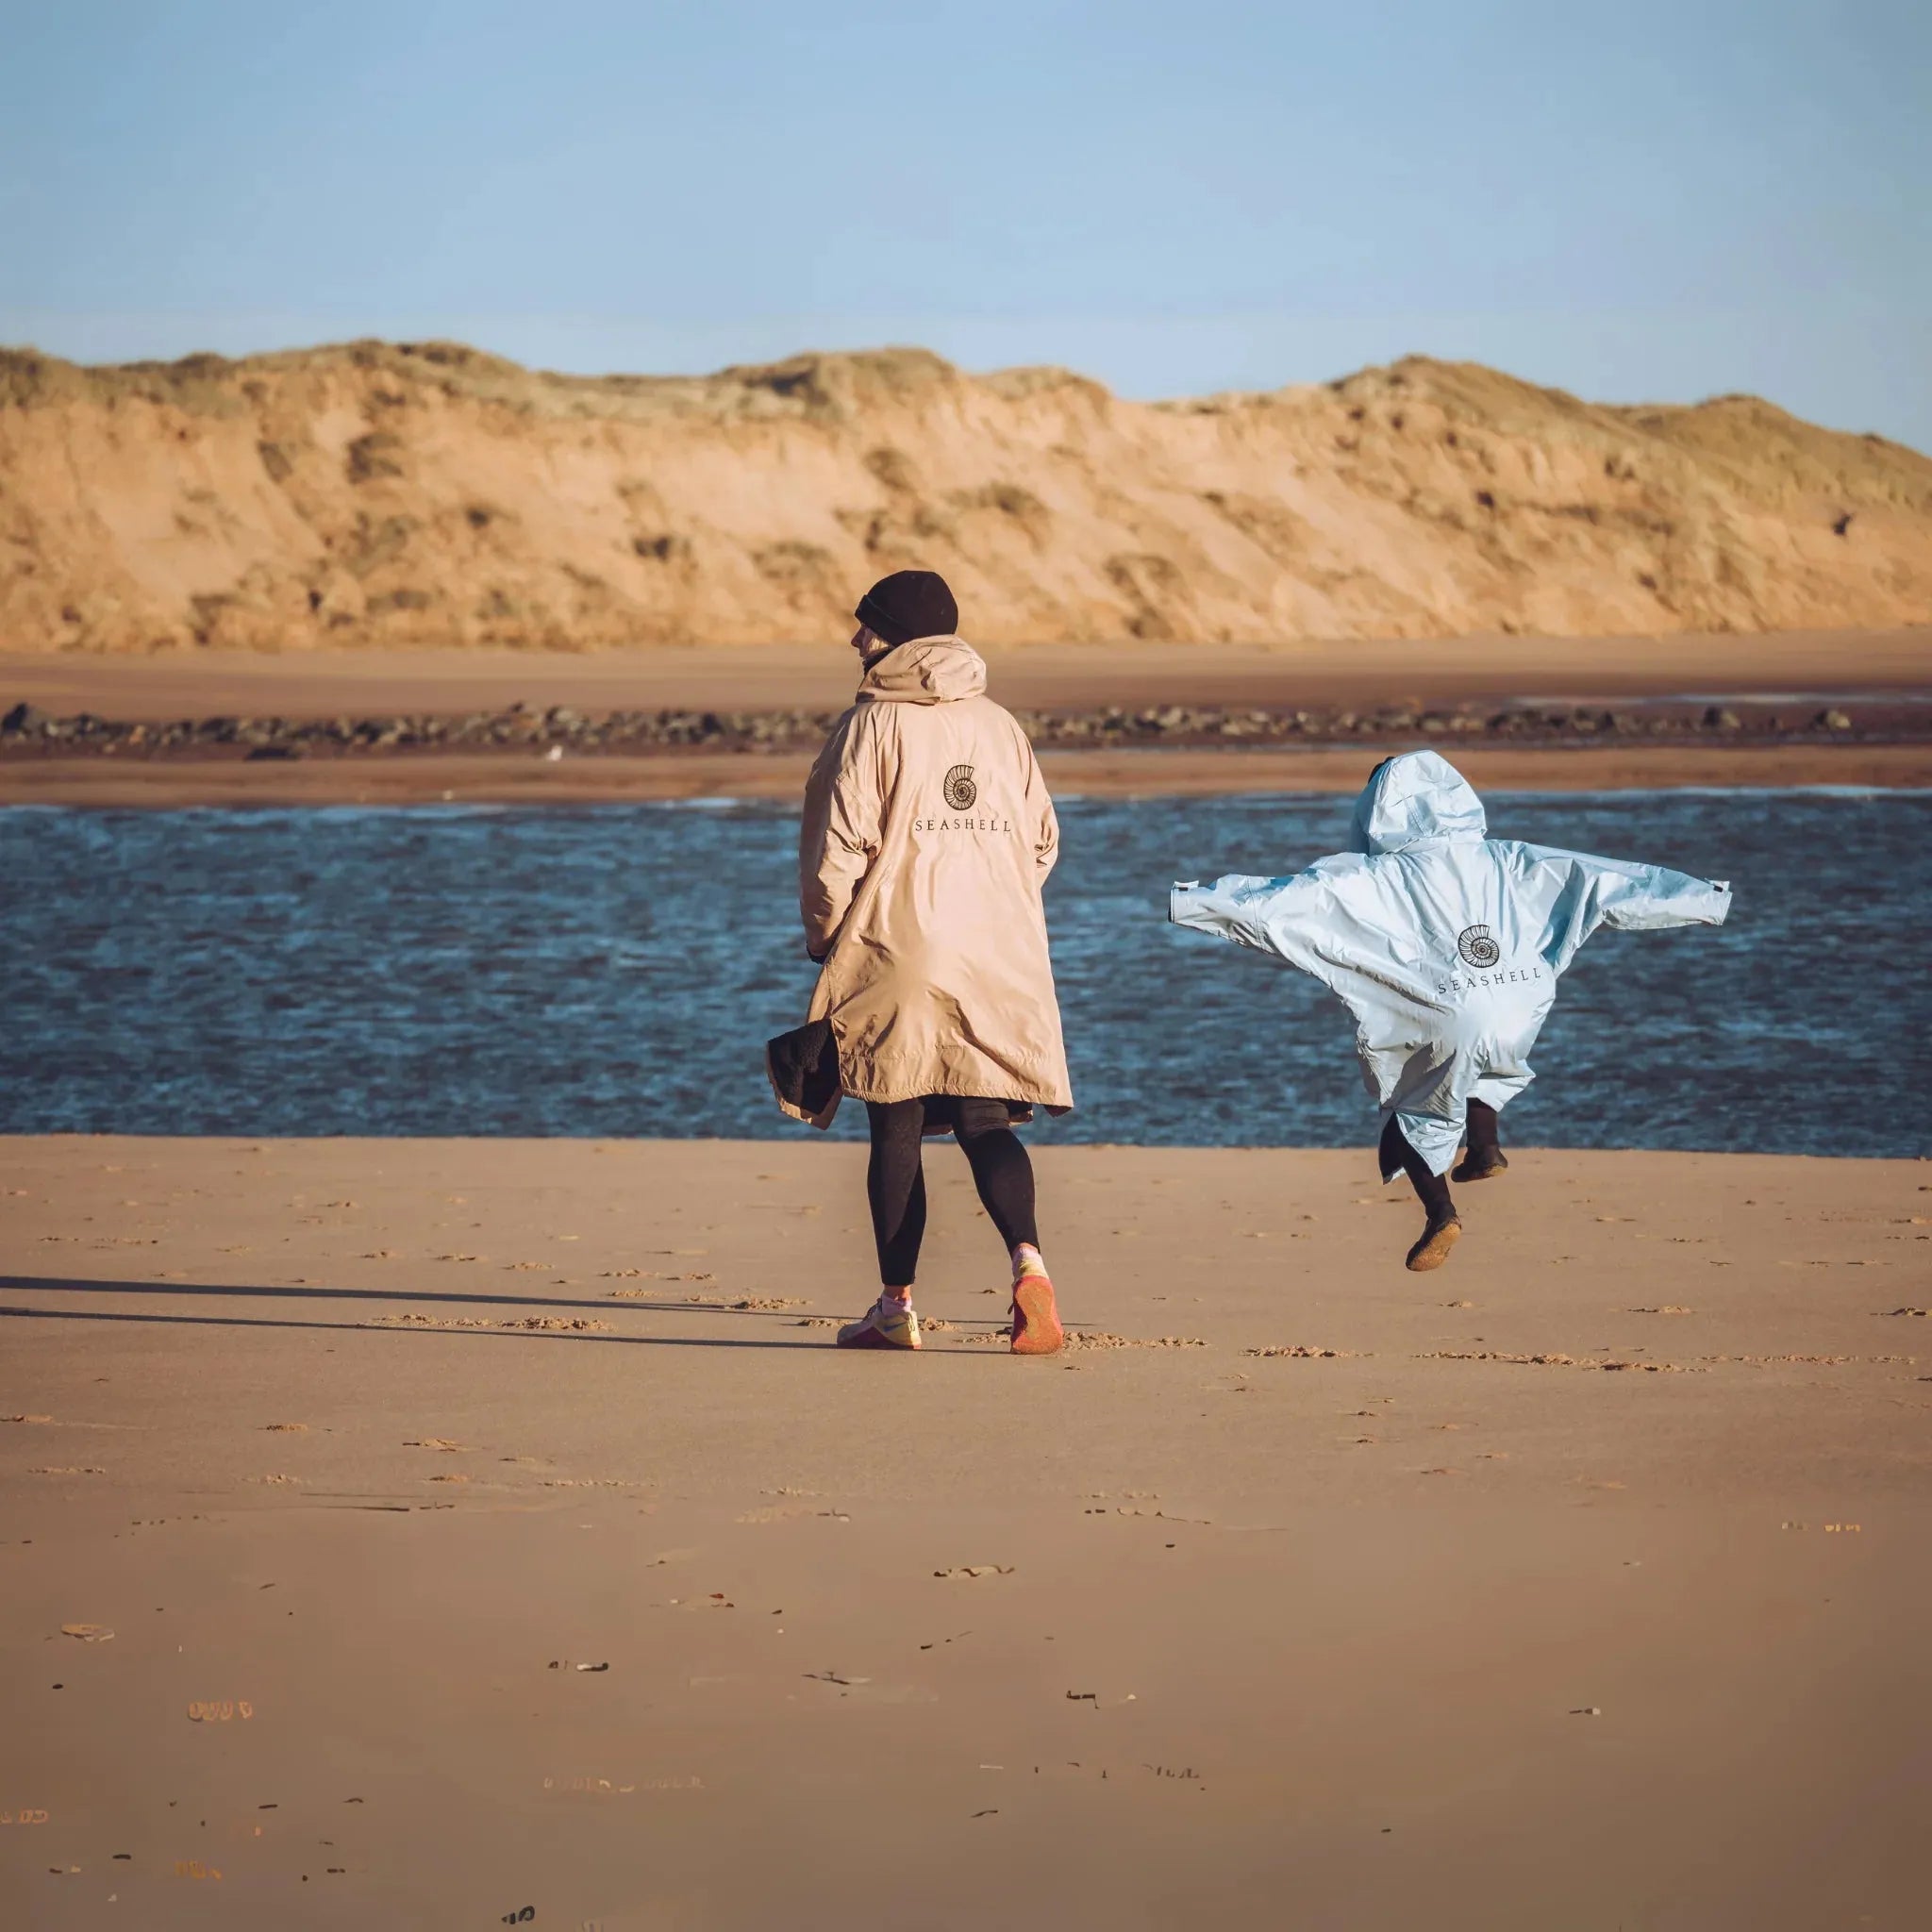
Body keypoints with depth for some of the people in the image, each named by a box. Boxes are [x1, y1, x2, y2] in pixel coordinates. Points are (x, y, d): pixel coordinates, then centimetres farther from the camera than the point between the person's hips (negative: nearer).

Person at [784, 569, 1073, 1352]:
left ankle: (897, 1304, 8)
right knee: (987, 1125, 4)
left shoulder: (873, 723, -5)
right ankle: (1027, 1259, -21)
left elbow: (838, 845, -10)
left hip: (897, 956, -4)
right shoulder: (1000, 726, 11)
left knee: (896, 1132, 4)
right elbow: (1042, 839, 13)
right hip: (1001, 961, 4)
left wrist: (823, 934, 3)